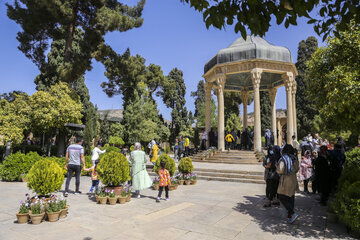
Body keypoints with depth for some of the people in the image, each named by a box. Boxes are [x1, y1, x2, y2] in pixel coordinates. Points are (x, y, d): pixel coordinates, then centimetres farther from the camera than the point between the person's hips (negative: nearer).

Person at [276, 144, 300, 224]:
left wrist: (277, 166, 0)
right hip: (293, 180, 7)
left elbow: (281, 171, -18)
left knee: (282, 198, 1)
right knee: (291, 198, 13)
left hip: (286, 181, -7)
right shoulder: (294, 159, 3)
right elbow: (296, 169, 12)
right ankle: (289, 216, 21)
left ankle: (293, 214, -10)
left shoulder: (283, 159, -16)